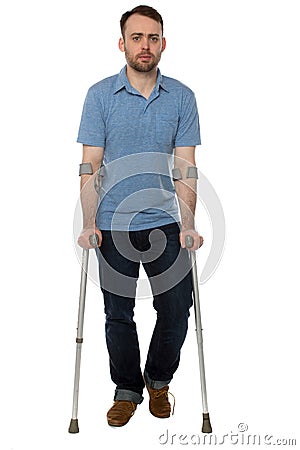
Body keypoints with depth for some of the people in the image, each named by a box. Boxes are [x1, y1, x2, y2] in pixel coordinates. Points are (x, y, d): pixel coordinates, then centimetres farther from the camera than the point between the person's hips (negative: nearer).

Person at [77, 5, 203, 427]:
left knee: (177, 311, 3)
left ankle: (158, 381, 29)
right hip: (114, 225, -1)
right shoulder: (100, 95, -1)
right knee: (119, 315, 8)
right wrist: (89, 224, -12)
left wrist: (188, 225, -10)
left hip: (166, 223, 1)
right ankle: (127, 391, 28)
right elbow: (90, 166, -3)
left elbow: (186, 169, -1)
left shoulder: (182, 97, 2)